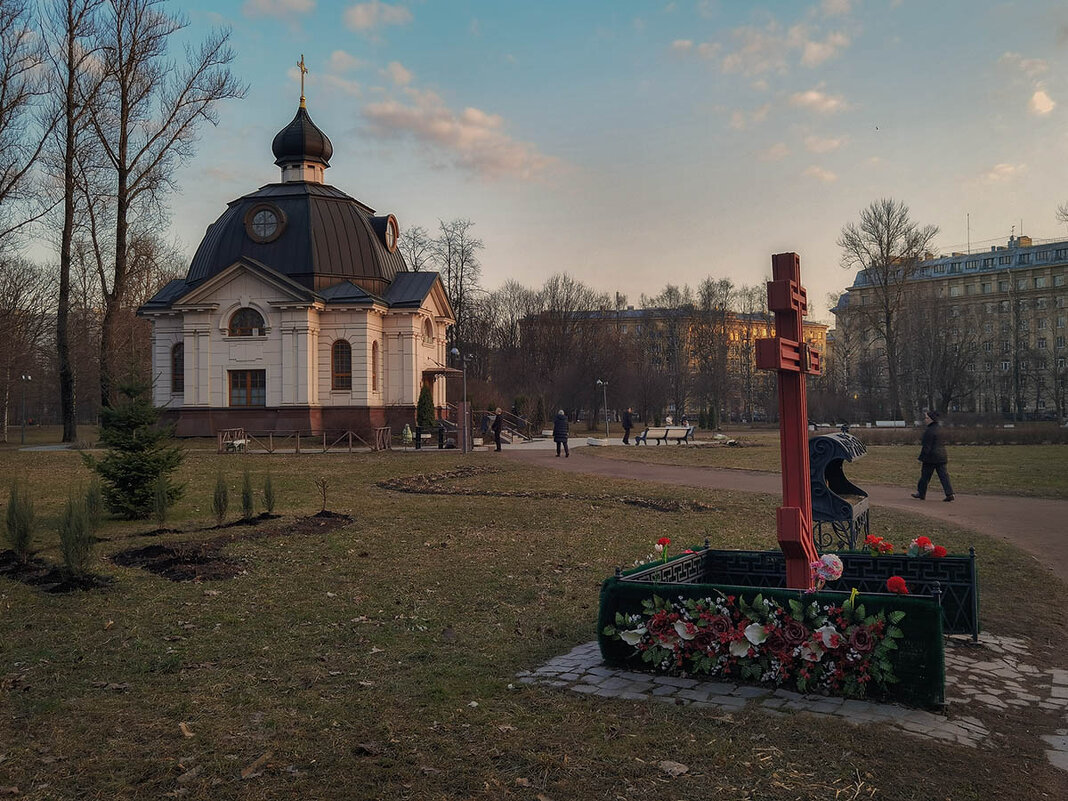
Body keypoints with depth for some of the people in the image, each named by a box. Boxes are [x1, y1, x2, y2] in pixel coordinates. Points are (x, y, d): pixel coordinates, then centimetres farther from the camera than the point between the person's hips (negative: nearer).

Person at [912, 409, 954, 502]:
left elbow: (926, 446, -18)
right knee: (943, 475, 6)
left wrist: (921, 458, -13)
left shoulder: (929, 431, -18)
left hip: (931, 457, -8)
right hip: (942, 456, 8)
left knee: (925, 475, 6)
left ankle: (921, 493, 17)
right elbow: (943, 442, 17)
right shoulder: (940, 428, 10)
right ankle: (949, 493, -1)